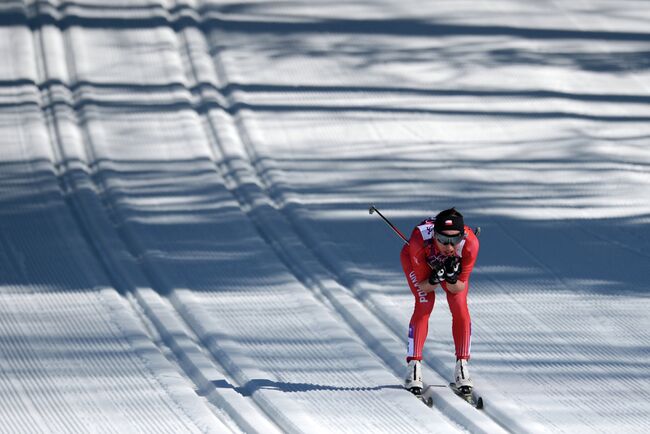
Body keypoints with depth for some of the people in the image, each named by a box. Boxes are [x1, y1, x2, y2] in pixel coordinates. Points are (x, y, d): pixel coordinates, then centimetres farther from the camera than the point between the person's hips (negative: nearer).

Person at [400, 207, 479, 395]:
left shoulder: (470, 243, -39)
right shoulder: (420, 240, -43)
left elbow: (458, 288, -26)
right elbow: (423, 286, -27)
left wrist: (452, 276, -46)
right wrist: (435, 279, -48)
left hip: (453, 264, 2)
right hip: (416, 260, -2)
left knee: (460, 308, -13)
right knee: (424, 304, -20)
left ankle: (462, 366, 0)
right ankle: (413, 366, -13)